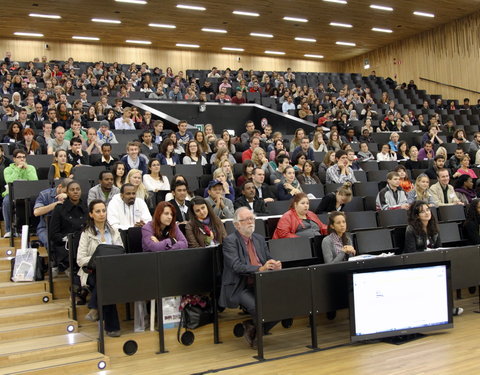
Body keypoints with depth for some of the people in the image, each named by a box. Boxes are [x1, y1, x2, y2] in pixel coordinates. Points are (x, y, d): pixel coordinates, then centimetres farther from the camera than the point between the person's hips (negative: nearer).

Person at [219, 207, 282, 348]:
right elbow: (237, 266, -18)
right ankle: (252, 330, 3)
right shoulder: (230, 241, -5)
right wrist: (260, 269, -31)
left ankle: (253, 329, 4)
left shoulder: (260, 239, 17)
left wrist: (275, 265, -10)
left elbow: (268, 260, 16)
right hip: (240, 288, -6)